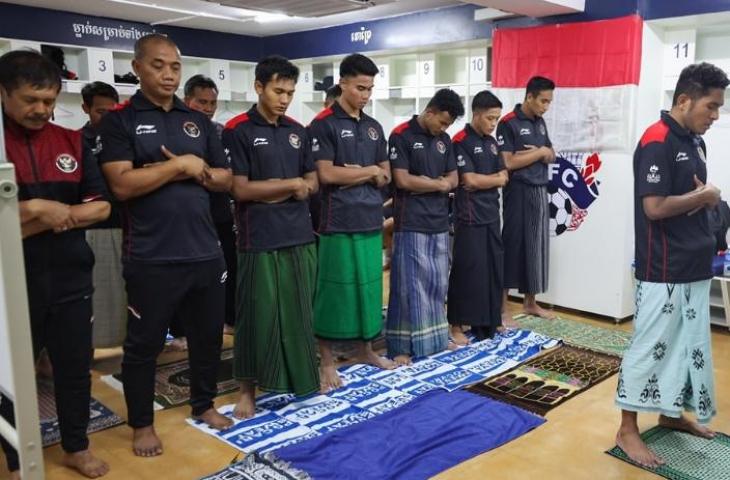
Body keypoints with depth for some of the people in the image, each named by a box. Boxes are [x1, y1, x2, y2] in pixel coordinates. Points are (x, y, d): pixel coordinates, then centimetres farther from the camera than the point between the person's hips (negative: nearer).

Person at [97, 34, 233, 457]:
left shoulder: (199, 121, 11)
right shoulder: (120, 121, -2)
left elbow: (225, 180, 11)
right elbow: (123, 184, -14)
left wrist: (195, 170, -9)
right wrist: (181, 165, -12)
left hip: (205, 251, 5)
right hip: (151, 258, -4)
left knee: (209, 335, 16)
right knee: (144, 343, 9)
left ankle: (204, 404, 36)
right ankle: (142, 423, 26)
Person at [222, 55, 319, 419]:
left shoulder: (297, 131, 12)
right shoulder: (238, 130, -5)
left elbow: (312, 183, 12)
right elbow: (240, 189, -11)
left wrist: (274, 192, -6)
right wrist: (291, 184, -10)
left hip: (300, 236, 5)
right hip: (260, 240, -5)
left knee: (299, 313, 12)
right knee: (259, 315, 2)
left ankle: (299, 379, 27)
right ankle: (248, 388, 18)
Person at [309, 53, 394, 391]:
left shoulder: (374, 127, 14)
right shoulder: (324, 124, -6)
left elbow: (386, 176, 12)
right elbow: (327, 174, -15)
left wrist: (357, 175, -7)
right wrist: (369, 171, -7)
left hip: (371, 221, 7)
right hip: (338, 223, -6)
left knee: (369, 286, 14)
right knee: (335, 289, 0)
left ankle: (366, 349, 29)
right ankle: (326, 360, 12)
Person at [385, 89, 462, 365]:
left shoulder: (444, 140, 14)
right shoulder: (401, 136, -7)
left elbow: (453, 180, 11)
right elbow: (403, 180, -14)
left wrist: (426, 184, -7)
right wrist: (438, 184, -3)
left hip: (439, 222, 7)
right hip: (411, 224, -6)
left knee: (437, 283, 11)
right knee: (409, 285, -4)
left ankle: (433, 337, 22)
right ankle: (401, 345, 5)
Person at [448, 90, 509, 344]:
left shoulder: (491, 142, 14)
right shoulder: (461, 142, -10)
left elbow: (504, 177, 9)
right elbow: (470, 180, -18)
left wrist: (483, 180, -10)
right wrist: (495, 179, -3)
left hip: (491, 215, 8)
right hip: (470, 217, -7)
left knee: (494, 269, 12)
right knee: (467, 272, -3)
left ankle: (488, 322, 24)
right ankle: (456, 325, 7)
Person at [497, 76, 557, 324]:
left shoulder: (540, 122, 14)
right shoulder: (509, 123, -10)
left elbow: (551, 156, 14)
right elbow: (509, 162, -17)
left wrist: (537, 153, -8)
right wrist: (539, 152, -9)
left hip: (540, 191, 7)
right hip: (519, 192, -7)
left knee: (536, 245, 12)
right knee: (513, 246, -3)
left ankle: (530, 302, 25)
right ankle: (502, 308, 5)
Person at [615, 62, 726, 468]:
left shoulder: (695, 141, 12)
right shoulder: (657, 142, -17)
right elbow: (655, 207, -23)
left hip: (696, 265, 9)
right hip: (664, 269, -9)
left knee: (690, 343, 18)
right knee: (651, 346, -1)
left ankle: (672, 412, 34)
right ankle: (628, 429, 11)